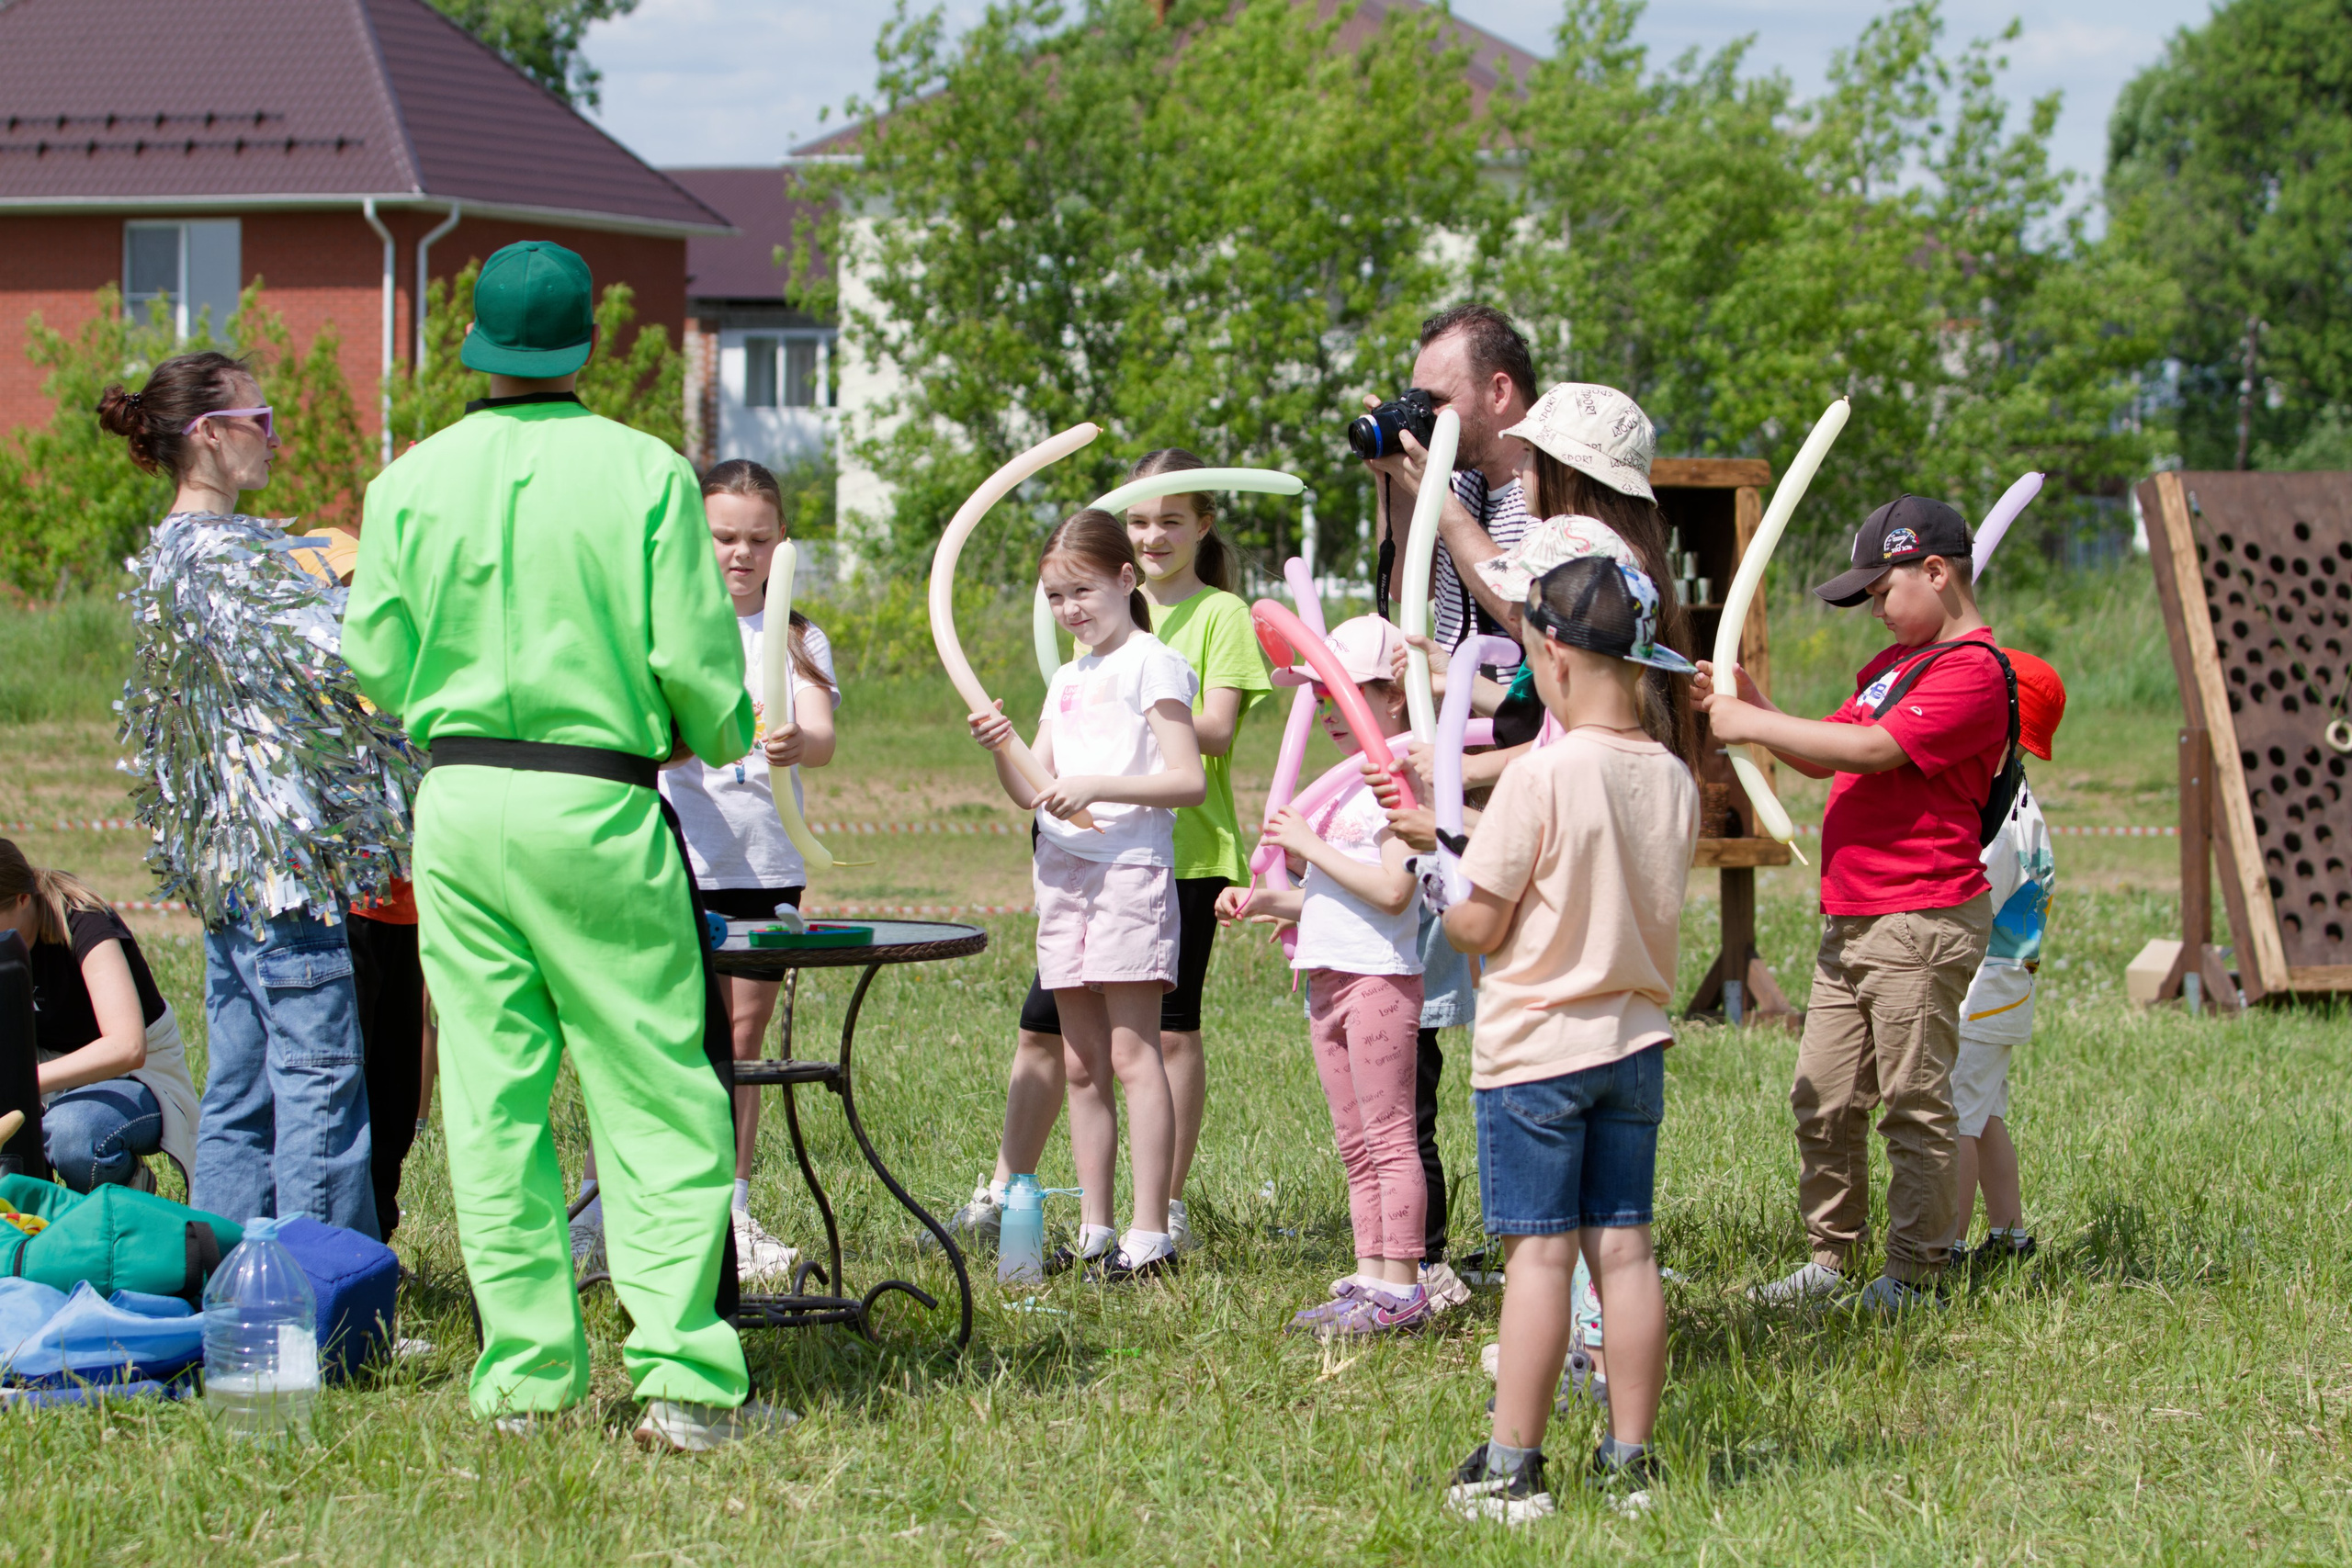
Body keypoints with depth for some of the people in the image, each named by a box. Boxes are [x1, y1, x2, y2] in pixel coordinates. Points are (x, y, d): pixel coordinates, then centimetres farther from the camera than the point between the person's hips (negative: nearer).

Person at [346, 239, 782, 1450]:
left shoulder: (412, 481, 1)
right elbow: (693, 658, -7)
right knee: (658, 1098, 1)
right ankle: (683, 1378, -5)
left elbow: (373, 662, 4)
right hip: (596, 805, -3)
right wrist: (724, 740, 14)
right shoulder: (644, 474, -7)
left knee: (492, 1099, 7)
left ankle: (524, 1376, 9)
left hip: (459, 799, 3)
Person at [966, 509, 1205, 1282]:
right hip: (1064, 872, 8)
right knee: (1082, 1065, 7)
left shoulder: (1153, 666, -4)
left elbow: (1189, 781, -13)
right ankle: (1094, 1232, 11)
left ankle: (1150, 1234, -11)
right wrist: (1001, 751, -4)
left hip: (1132, 868, -8)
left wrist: (1097, 787, -21)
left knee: (1131, 1053, -10)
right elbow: (1033, 794, 16)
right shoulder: (1068, 680, 19)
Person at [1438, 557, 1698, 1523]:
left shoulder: (1541, 777, -18)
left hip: (1536, 1044, -6)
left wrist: (1445, 905, 9)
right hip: (1636, 1039, 6)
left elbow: (1480, 924, -14)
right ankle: (1630, 1461, 13)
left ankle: (1511, 1469, 2)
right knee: (1624, 1246, 9)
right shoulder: (1673, 780, 1)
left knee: (1539, 1253, -3)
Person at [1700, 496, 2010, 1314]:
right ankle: (1830, 1259, 17)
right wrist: (1749, 702, 6)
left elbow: (1873, 749, -21)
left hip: (1921, 927, -9)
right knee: (1823, 1101, 9)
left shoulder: (1974, 673, -12)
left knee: (1913, 1106, -3)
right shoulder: (1892, 664, 20)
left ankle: (1915, 1273, 3)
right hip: (1849, 924, 9)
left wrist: (1752, 725, -16)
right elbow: (1824, 758, 21)